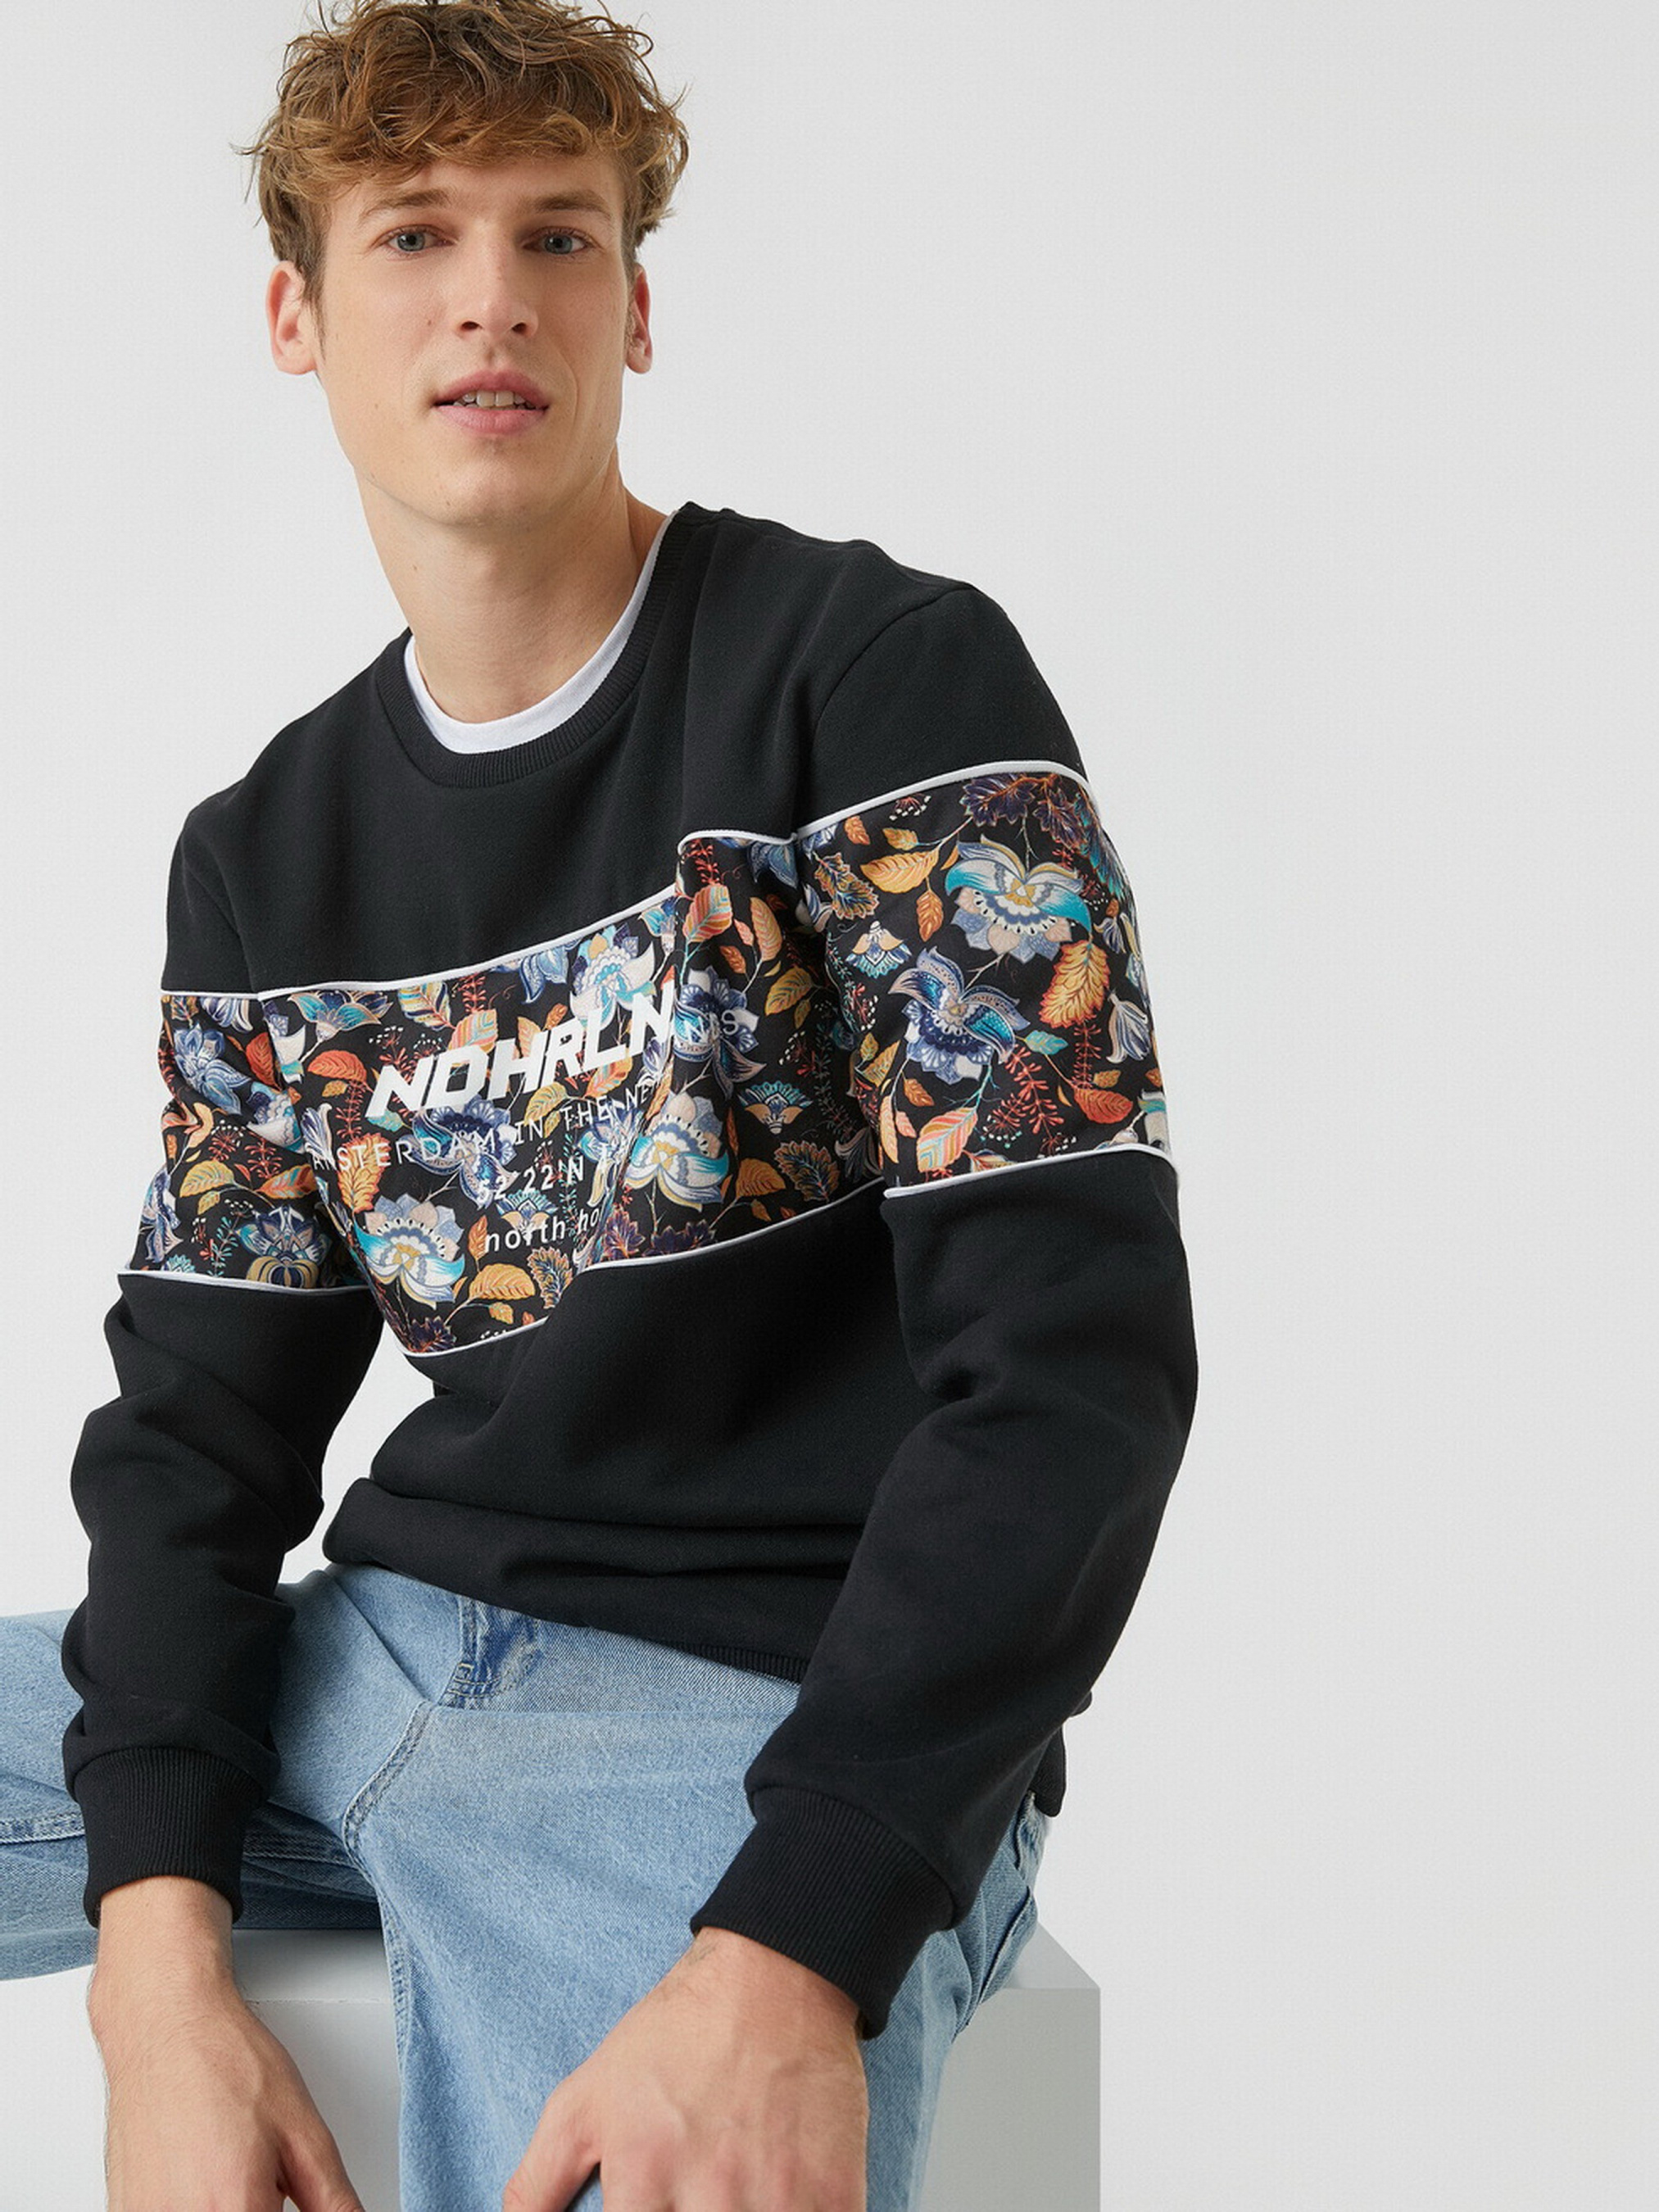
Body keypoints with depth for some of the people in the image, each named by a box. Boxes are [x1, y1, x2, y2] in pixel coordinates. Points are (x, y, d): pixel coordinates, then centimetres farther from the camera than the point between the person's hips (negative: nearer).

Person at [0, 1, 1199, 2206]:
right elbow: (203, 1412, 8)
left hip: (791, 1706, -6)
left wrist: (792, 1956, -25)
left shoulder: (879, 676, -8)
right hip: (382, 1658, 6)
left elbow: (1077, 1350, -15)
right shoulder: (262, 860, 11)